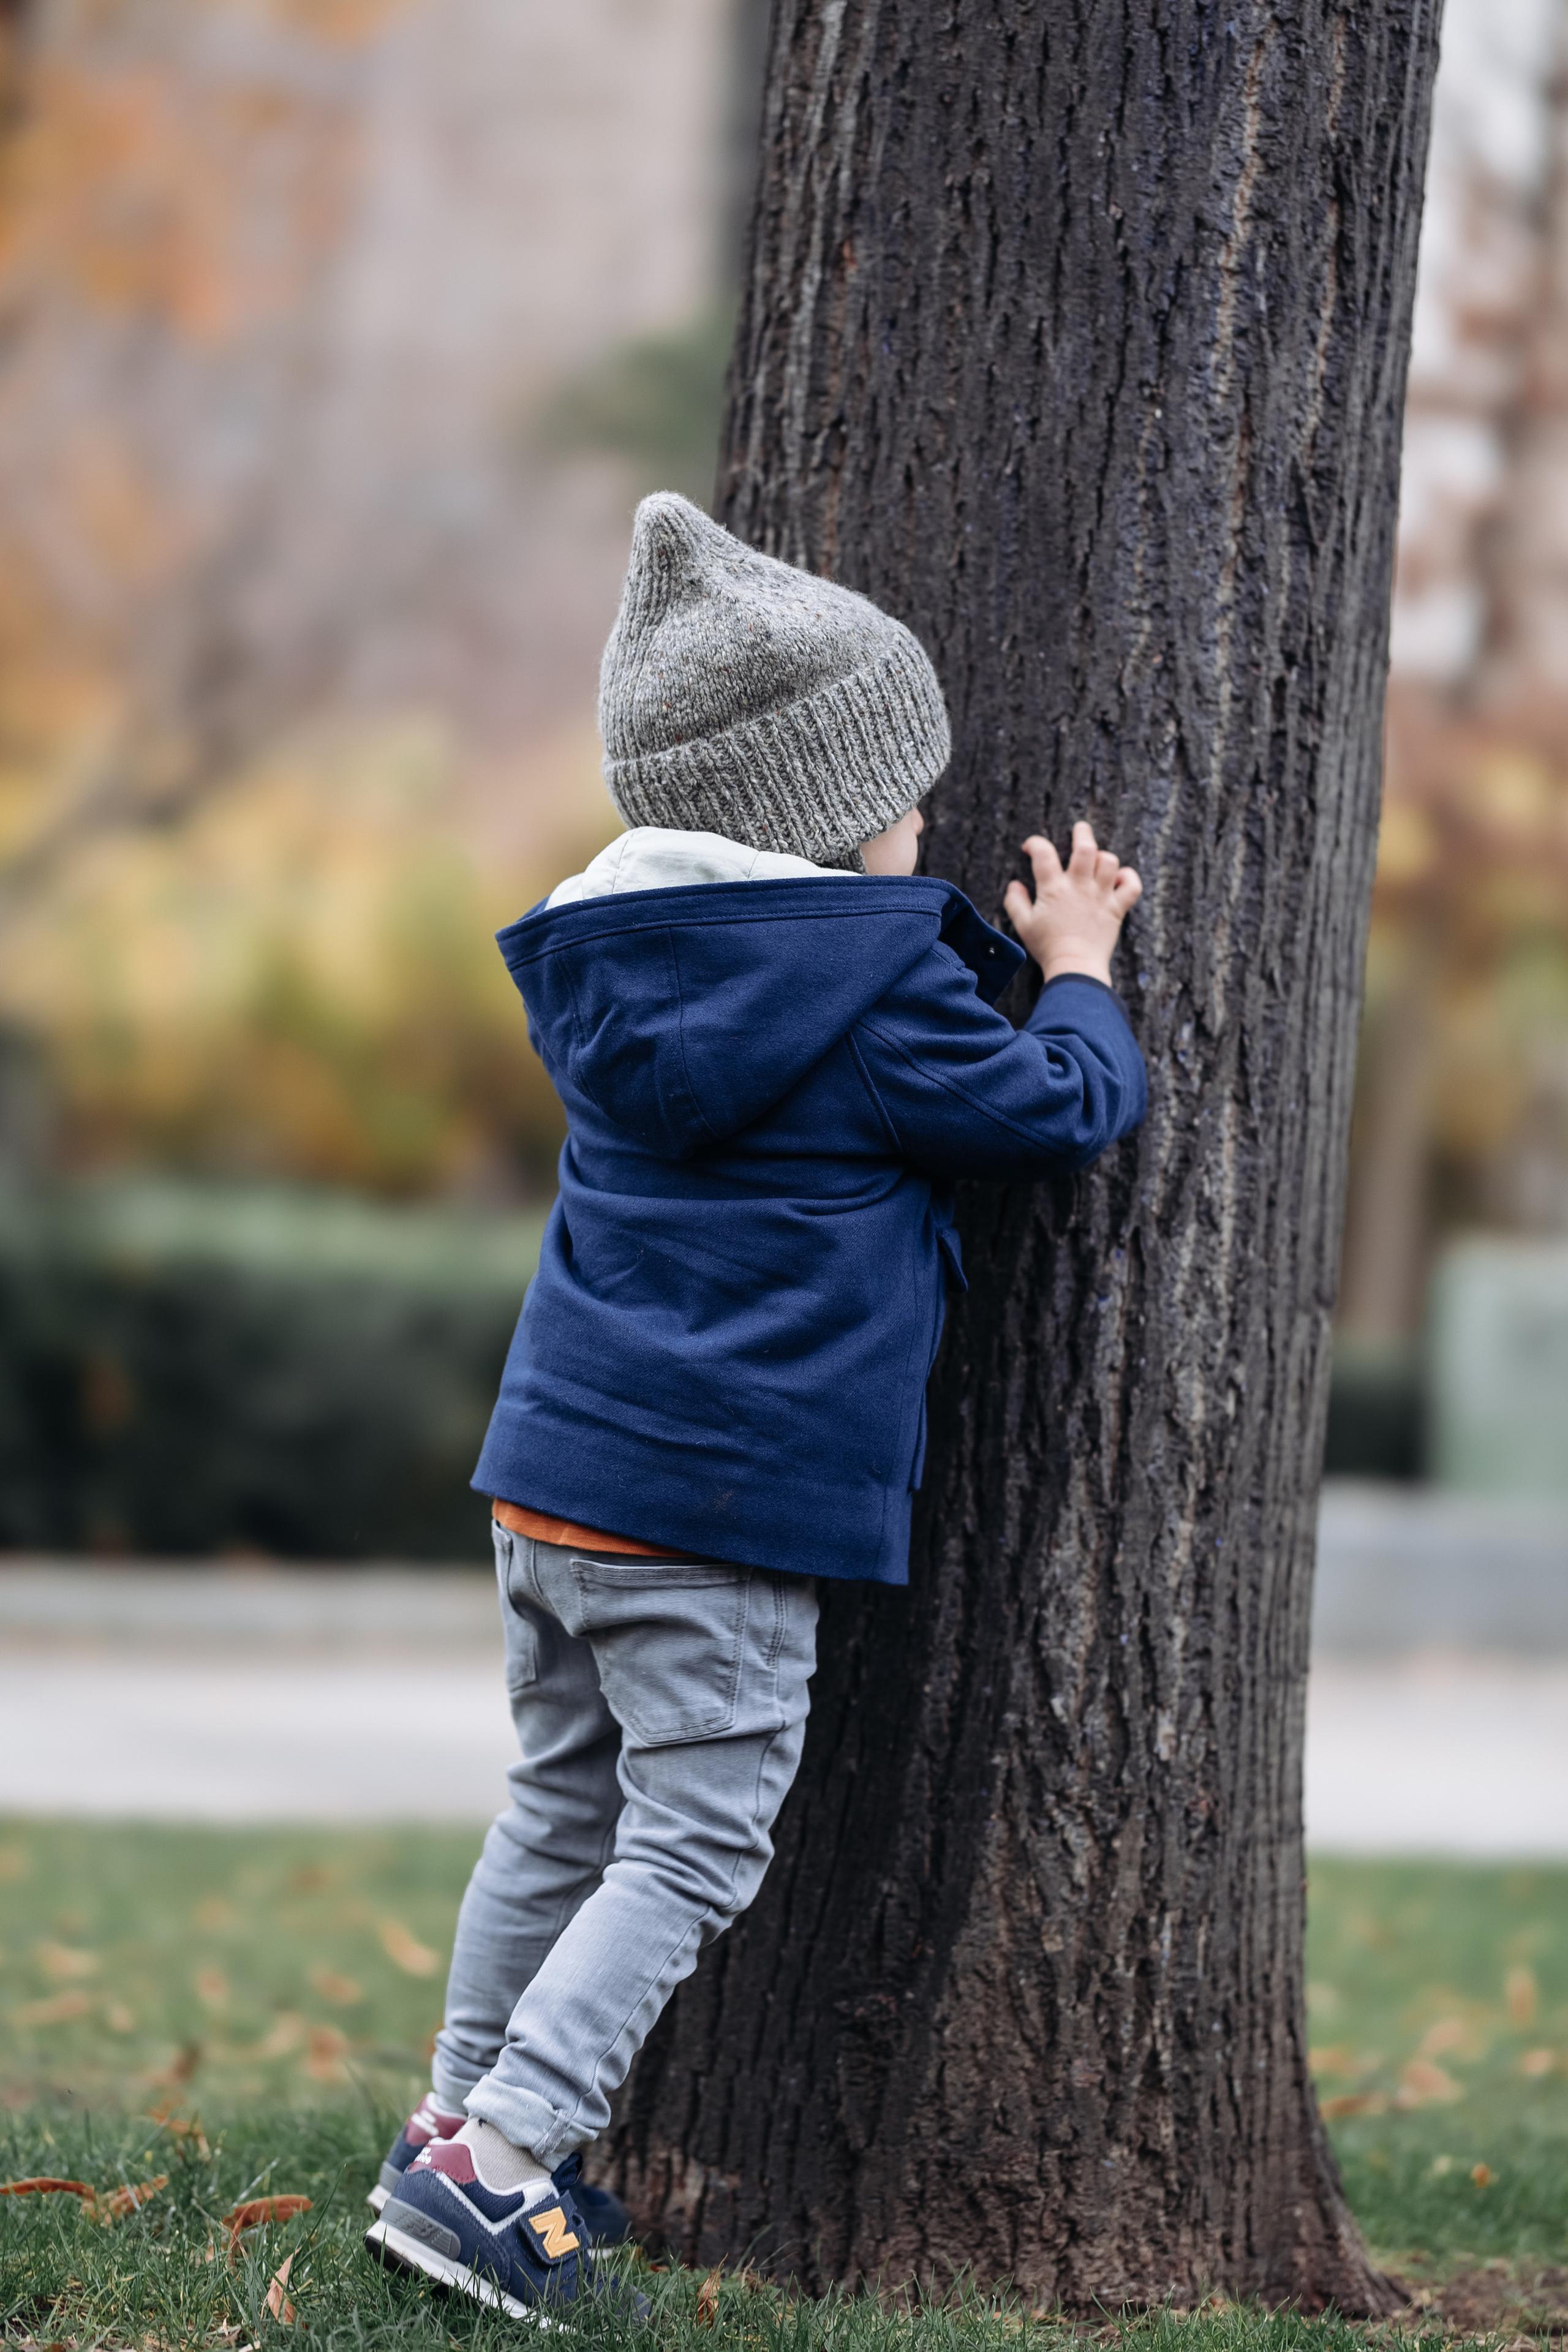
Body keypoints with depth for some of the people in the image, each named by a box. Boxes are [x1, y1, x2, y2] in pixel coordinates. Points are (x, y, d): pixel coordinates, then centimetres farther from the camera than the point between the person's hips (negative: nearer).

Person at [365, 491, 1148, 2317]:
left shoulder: (607, 965, 11)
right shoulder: (875, 985, -12)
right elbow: (1064, 1110, -3)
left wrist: (1004, 947, 25)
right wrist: (1076, 971, 15)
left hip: (550, 1470, 8)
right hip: (721, 1504, -8)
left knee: (563, 1810, 20)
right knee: (694, 1845, -1)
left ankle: (462, 2124, 26)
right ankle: (494, 2159, -7)